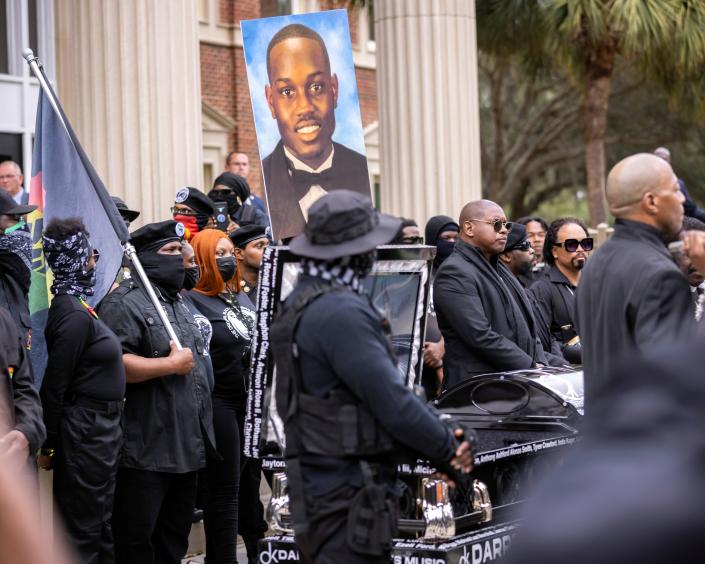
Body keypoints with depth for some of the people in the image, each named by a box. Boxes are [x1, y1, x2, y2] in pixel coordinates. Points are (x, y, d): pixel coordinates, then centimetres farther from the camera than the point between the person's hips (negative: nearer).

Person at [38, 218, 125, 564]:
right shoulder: (74, 314, -20)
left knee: (100, 526, 17)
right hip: (85, 431, -10)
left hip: (99, 430, 10)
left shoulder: (76, 306, 9)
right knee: (83, 534, -2)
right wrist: (49, 445, -12)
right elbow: (54, 384, -18)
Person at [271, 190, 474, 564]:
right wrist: (449, 447, -6)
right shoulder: (342, 313, -19)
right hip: (347, 500, -10)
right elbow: (392, 402, -20)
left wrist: (440, 432, 12)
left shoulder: (299, 304, 13)